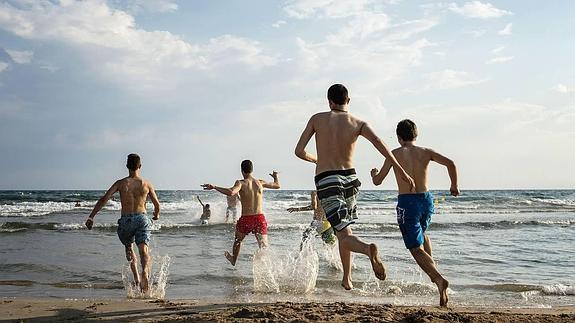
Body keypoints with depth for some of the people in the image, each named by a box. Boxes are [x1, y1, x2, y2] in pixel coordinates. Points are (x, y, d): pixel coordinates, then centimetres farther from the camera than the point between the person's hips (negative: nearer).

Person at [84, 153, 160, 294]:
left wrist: (91, 217, -6)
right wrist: (156, 215, 35)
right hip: (142, 218, 0)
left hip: (126, 220, 1)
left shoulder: (121, 183, 1)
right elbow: (157, 204, 13)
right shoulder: (147, 184, 5)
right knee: (144, 251, -8)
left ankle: (137, 279, 20)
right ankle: (145, 273, -37)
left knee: (128, 247, 24)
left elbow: (104, 199, -7)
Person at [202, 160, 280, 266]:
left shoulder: (241, 183, -9)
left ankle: (233, 260, 50)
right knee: (264, 247, 2)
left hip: (246, 219, -2)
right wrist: (275, 176, 43)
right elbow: (277, 185, 22)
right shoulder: (260, 183, 5)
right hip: (260, 218, 2)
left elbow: (231, 192, -29)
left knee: (238, 240, 27)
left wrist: (214, 187, -20)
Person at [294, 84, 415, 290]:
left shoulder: (317, 119, 1)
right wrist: (401, 171, -16)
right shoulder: (358, 123, 1)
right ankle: (347, 279, 28)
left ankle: (368, 250, -41)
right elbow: (379, 142, -15)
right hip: (350, 179, 3)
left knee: (344, 235, -8)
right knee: (344, 229, 23)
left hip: (326, 181, -3)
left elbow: (299, 151, -1)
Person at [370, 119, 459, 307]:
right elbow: (450, 163, -7)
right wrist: (454, 186, 8)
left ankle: (439, 279, -20)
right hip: (426, 200, 4)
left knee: (416, 249, 0)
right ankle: (433, 270, 21)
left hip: (407, 202, -4)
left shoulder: (395, 154, -1)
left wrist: (374, 174, 26)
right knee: (421, 233, 33)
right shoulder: (426, 152, 5)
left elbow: (378, 181, 3)